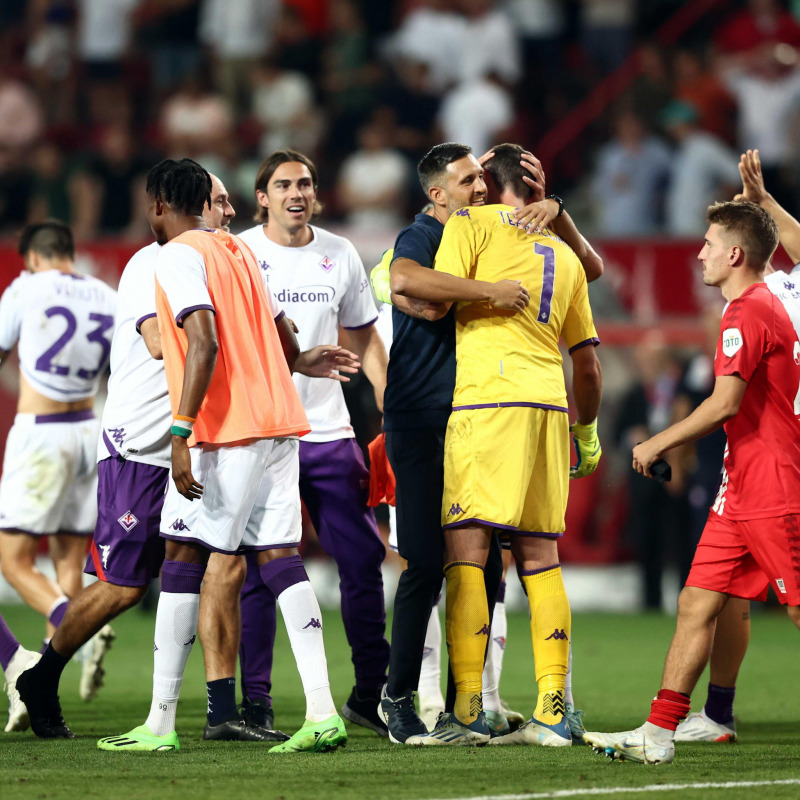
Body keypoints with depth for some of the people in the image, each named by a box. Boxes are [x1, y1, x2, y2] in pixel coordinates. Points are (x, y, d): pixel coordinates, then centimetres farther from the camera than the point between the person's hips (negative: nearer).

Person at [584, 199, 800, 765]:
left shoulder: (748, 312, -15)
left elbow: (725, 404, -21)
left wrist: (658, 444, -11)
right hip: (741, 490, 10)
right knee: (696, 604, 5)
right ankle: (659, 733, 4)